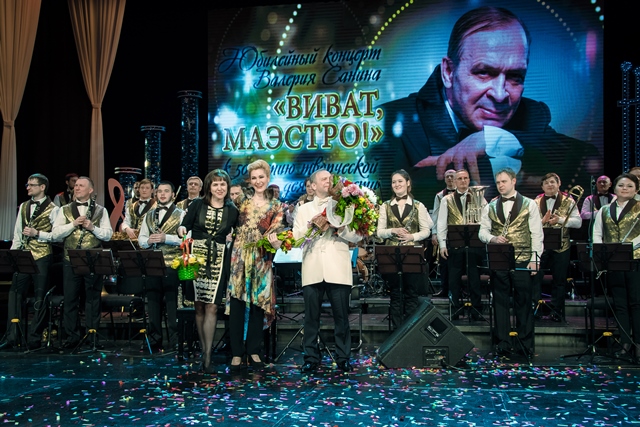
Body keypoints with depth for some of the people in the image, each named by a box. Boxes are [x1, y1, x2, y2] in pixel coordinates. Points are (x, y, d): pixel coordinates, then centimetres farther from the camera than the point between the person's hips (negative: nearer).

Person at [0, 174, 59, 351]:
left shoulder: (52, 209, -3)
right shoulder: (23, 207, 15)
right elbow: (17, 233, 17)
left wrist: (37, 233, -16)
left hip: (42, 257, -5)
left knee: (40, 298, 2)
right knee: (15, 294, 0)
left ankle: (35, 338, 10)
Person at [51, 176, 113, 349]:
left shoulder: (100, 210, 8)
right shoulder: (65, 210, 10)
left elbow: (108, 234, 1)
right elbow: (55, 234, 1)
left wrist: (92, 227, -13)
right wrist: (73, 224, -10)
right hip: (70, 261, 1)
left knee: (92, 298, 4)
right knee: (70, 299, 3)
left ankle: (92, 335, 12)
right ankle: (72, 336, 11)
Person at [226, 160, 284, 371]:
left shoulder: (276, 206, 5)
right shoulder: (243, 203, 11)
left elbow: (276, 233, -3)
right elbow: (234, 228, 14)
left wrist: (275, 242, -23)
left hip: (261, 260, -1)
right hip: (239, 258, 1)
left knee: (258, 304, 3)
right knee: (237, 304, -2)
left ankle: (253, 351, 14)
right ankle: (237, 352, 3)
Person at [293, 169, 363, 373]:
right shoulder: (304, 210, 17)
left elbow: (357, 236, 5)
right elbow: (295, 238, 6)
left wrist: (341, 229, -11)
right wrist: (310, 226, -8)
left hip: (338, 270, -1)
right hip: (312, 270, 1)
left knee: (341, 316, 0)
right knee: (311, 316, 1)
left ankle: (343, 358, 9)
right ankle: (311, 359, 8)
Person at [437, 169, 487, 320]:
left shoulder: (478, 197, 7)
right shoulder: (447, 200, 6)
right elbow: (441, 223, 3)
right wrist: (442, 245, -2)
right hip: (454, 244, 0)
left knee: (475, 277, 4)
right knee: (454, 278, 6)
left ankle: (476, 311, 12)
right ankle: (455, 310, 15)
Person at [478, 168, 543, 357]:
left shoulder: (529, 204, 3)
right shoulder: (490, 207, 12)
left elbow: (536, 233, 0)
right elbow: (483, 230, 11)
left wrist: (534, 259, -7)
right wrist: (493, 238, -11)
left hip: (522, 260, -2)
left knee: (523, 302, 1)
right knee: (500, 302, 5)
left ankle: (526, 345, 9)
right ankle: (503, 344, 12)